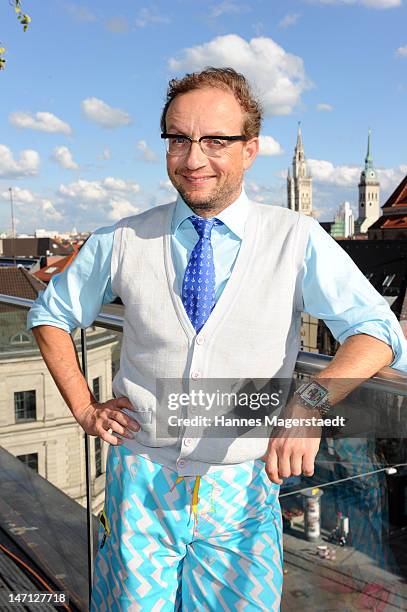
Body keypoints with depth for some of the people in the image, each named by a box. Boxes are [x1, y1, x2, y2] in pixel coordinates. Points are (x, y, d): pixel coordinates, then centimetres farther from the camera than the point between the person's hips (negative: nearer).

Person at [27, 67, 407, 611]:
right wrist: (84, 407, 1)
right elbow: (51, 315, 11)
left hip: (243, 492, 0)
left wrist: (312, 402, -33)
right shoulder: (121, 242, -2)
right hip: (141, 484, 1)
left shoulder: (297, 240, -7)